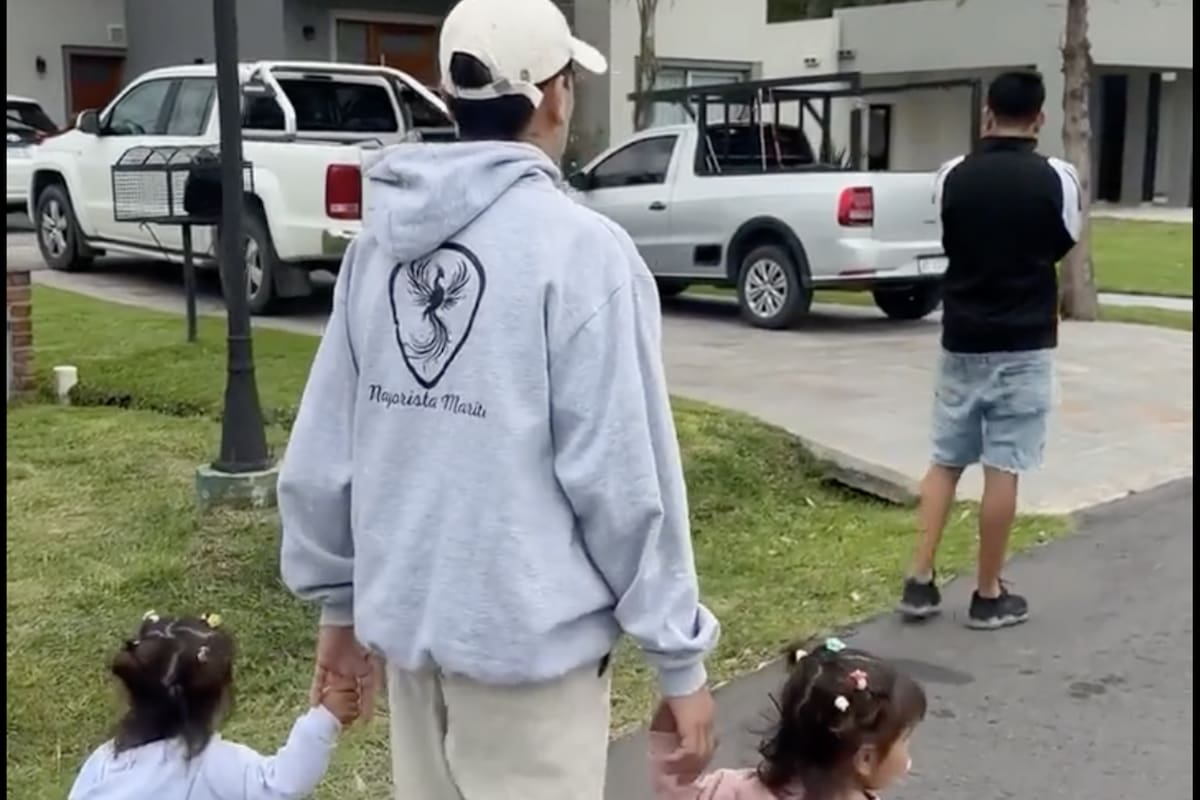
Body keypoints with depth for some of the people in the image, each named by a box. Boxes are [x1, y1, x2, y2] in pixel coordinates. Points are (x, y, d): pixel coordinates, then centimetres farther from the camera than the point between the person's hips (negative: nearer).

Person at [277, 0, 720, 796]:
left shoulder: (382, 240, 2)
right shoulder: (580, 249, -17)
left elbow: (323, 448, 5)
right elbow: (624, 477, -17)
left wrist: (337, 596, 17)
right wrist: (680, 655, -7)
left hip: (404, 617, 6)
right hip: (528, 633, -6)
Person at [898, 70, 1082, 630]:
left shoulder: (954, 177, -2)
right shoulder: (1055, 178, -8)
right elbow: (1065, 245, 8)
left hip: (962, 341, 3)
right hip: (1023, 345, -3)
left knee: (946, 460, 13)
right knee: (1003, 469, 3)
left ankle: (920, 581, 11)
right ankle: (988, 596, 11)